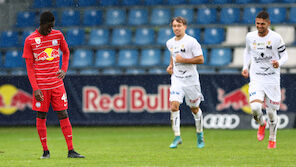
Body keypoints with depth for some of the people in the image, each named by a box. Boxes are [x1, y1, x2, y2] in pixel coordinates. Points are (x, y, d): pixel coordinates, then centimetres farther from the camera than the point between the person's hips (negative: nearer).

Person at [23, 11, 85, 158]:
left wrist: (64, 70, 4)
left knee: (63, 115, -1)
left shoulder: (58, 35, 5)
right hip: (41, 85, -2)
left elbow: (66, 52, 22)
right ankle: (45, 150, 11)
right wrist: (35, 88, -11)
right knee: (41, 117, 1)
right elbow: (29, 67, -4)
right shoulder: (30, 40, -4)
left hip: (57, 84, 3)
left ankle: (71, 150, -3)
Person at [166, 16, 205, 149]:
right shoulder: (170, 43, 7)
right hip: (176, 79, 4)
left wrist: (183, 60, -18)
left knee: (194, 108, 9)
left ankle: (199, 134, 32)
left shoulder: (191, 41, -11)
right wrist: (171, 66, 11)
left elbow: (200, 59, -13)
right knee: (174, 106, -15)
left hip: (191, 79, -3)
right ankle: (177, 137, -13)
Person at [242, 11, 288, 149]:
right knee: (255, 107, -20)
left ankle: (272, 139, 27)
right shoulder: (250, 37, 1)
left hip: (272, 79, -1)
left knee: (271, 111, 4)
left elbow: (284, 55, 1)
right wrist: (245, 67, 9)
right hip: (256, 79, 1)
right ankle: (261, 124, 14)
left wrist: (279, 63, -21)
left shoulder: (276, 38, -8)